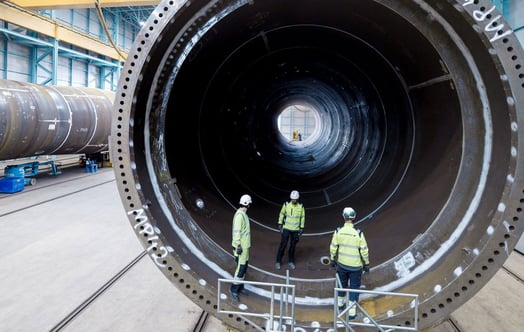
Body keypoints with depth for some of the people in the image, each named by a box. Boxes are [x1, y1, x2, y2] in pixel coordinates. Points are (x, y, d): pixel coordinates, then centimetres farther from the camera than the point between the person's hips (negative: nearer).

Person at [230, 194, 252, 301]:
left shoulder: (243, 214, 11)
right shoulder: (239, 215, -22)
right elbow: (236, 231, -24)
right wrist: (238, 246, -24)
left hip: (245, 245, 10)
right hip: (241, 246, -10)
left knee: (244, 267, 15)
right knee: (241, 268, -6)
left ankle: (240, 287, 26)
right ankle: (234, 289, 5)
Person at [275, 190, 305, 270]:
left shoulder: (301, 207, -7)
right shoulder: (286, 205, -9)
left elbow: (302, 217, 3)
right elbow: (281, 214, 3)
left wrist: (302, 228, 3)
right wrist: (280, 224, 2)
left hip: (296, 229, 1)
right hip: (286, 228, -1)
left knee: (293, 246, 9)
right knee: (283, 245, -3)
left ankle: (291, 261, 26)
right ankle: (278, 261, 10)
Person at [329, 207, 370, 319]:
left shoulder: (338, 232, -12)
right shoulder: (358, 233, -19)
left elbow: (333, 247, -2)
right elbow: (364, 251, -12)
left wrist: (332, 259, 14)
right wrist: (366, 264, 2)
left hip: (341, 264, 3)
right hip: (355, 266, -3)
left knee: (342, 284, 23)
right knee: (354, 287, 11)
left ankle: (340, 305, 42)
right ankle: (351, 312, 15)